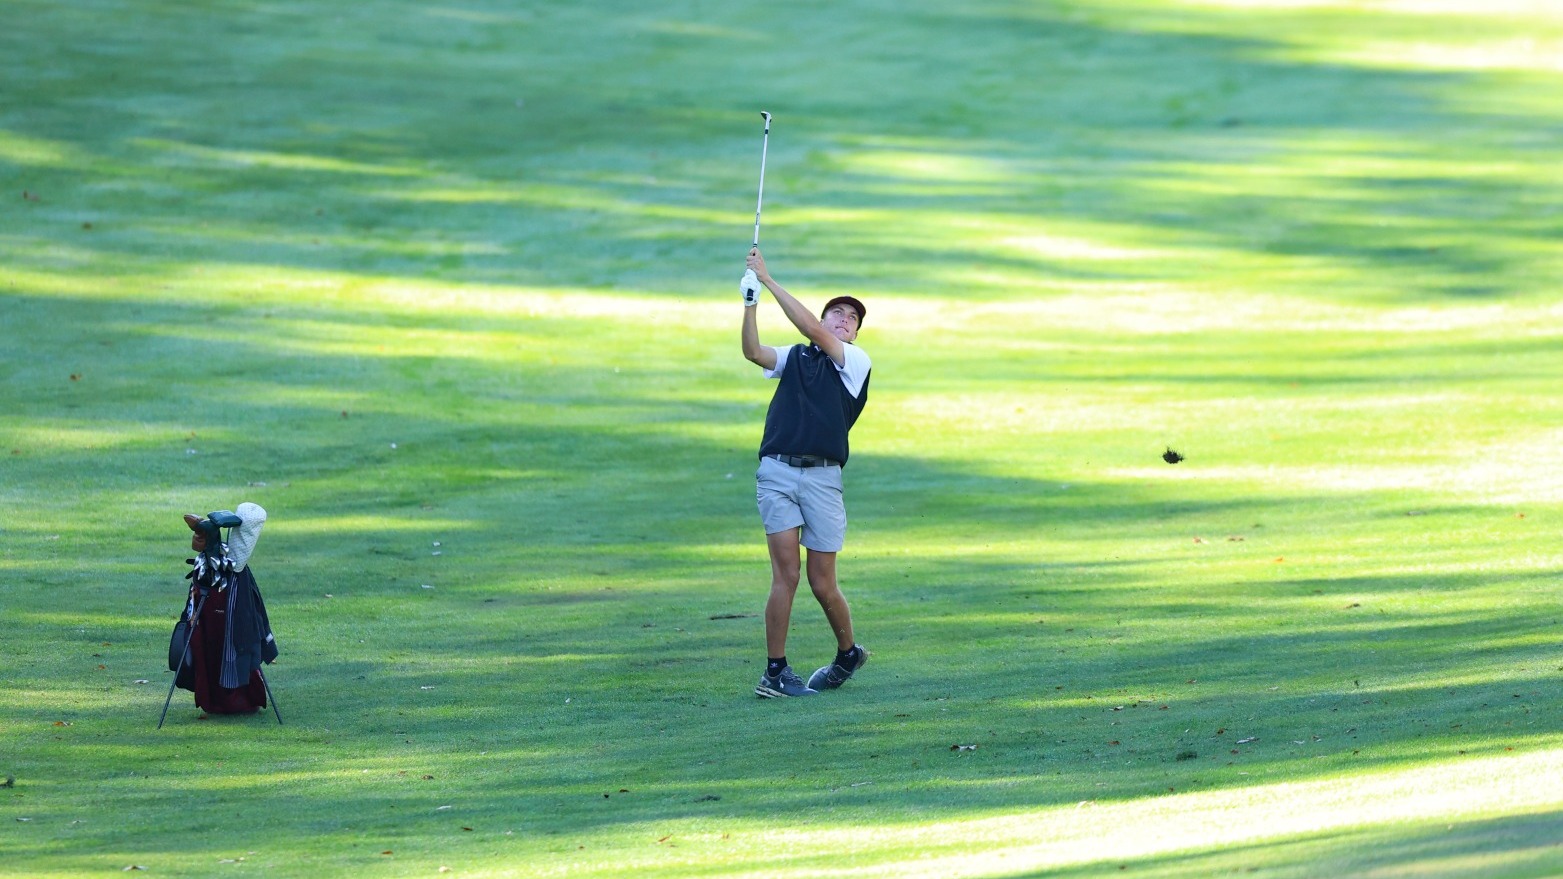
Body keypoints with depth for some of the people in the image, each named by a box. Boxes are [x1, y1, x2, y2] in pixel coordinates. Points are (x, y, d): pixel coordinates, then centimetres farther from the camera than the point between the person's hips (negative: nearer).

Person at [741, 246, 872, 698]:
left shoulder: (856, 362, 7)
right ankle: (775, 670, -3)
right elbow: (754, 352, -2)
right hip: (777, 472, 1)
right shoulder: (794, 358, 17)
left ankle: (848, 653, 25)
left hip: (822, 477, -1)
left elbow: (811, 329, -6)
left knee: (822, 584, 1)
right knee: (786, 574, -8)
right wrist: (750, 304, -17)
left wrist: (769, 280, -7)